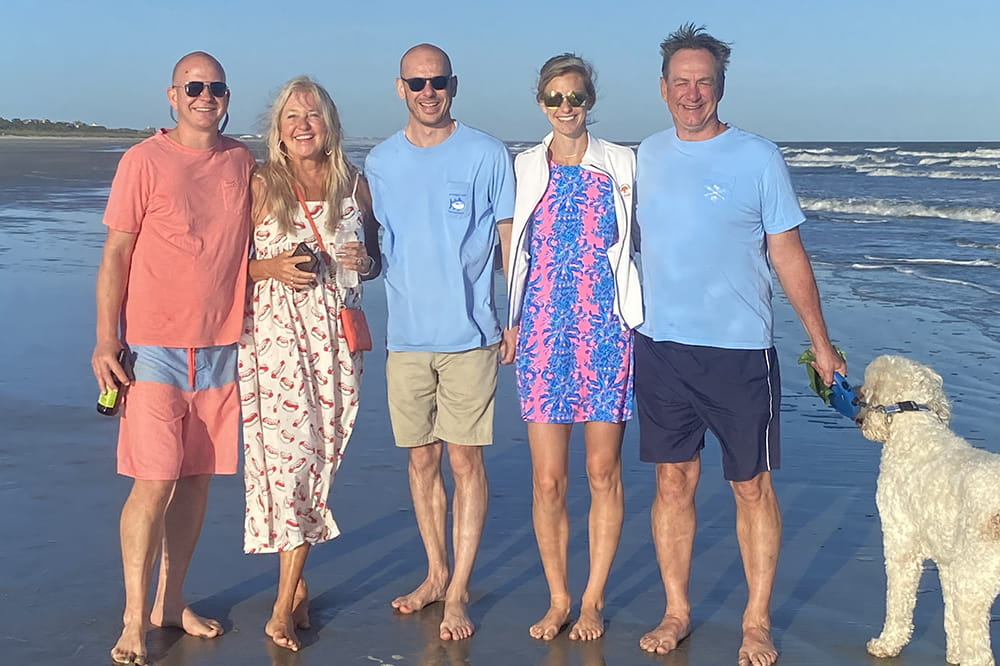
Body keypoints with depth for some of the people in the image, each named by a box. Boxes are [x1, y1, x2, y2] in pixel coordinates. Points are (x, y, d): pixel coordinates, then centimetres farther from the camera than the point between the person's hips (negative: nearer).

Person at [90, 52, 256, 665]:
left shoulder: (243, 162, 9)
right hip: (156, 345, -4)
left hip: (223, 345, 4)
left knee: (198, 477, 9)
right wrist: (106, 339, -9)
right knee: (155, 481, -6)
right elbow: (116, 254, -4)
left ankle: (171, 601, 22)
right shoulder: (145, 160, -4)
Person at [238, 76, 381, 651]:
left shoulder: (355, 183, 10)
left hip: (336, 336, 3)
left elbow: (375, 262, 19)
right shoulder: (260, 185, 1)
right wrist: (272, 268, -13)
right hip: (275, 331, -3)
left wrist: (362, 261, -3)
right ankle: (295, 589, 7)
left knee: (318, 454, 2)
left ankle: (287, 599, 15)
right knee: (291, 450, -10)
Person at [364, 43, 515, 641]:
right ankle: (436, 573, 26)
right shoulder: (381, 162, 8)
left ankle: (459, 591, 8)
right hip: (406, 335, 3)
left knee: (465, 459, -1)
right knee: (422, 458, 11)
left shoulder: (487, 154, -1)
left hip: (470, 334, -3)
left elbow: (510, 239, 2)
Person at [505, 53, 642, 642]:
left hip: (606, 330, -1)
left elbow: (639, 242, 9)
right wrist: (511, 323, 8)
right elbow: (513, 251, 13)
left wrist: (640, 319, 4)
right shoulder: (524, 168, 8)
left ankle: (594, 599, 19)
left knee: (604, 472, 5)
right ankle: (558, 598, 18)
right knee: (548, 479, 1)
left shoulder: (622, 164, 4)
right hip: (543, 332, 1)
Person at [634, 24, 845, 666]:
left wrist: (822, 344, 0)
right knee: (674, 481, 8)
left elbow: (789, 258, 0)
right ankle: (676, 612, 21)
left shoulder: (759, 157, -3)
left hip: (739, 350, -3)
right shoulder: (645, 156, 8)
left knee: (752, 487, 4)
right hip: (659, 348, 3)